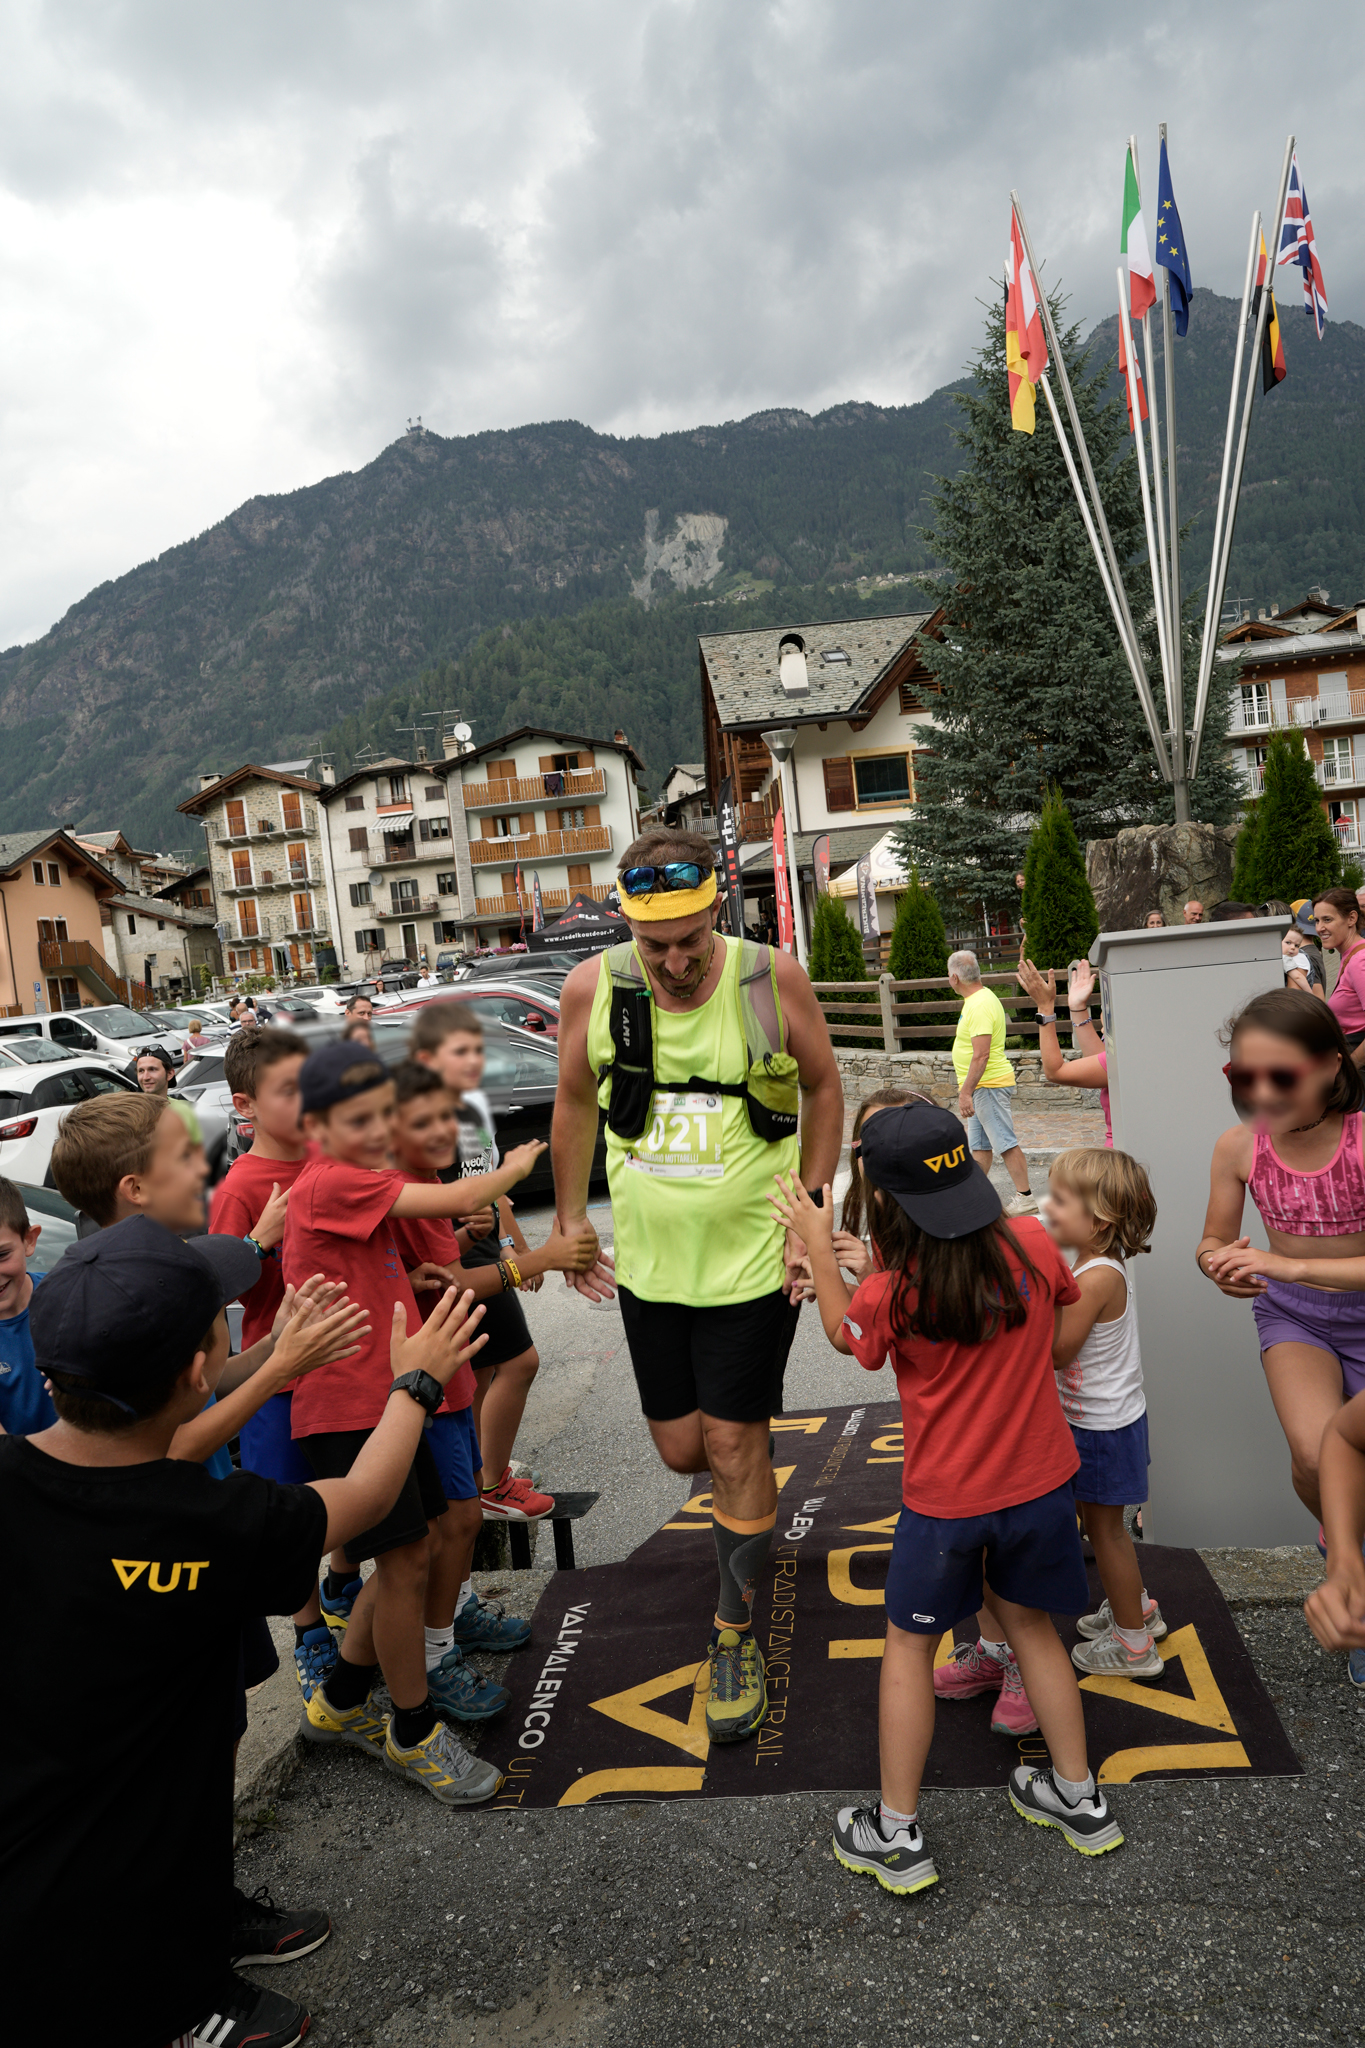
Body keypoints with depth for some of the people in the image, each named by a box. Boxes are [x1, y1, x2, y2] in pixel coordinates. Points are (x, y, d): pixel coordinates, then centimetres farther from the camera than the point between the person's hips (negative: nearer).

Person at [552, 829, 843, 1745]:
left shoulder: (771, 979, -14)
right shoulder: (593, 989, -9)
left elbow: (823, 1088, 1)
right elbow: (576, 1101, 8)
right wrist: (571, 1216, 9)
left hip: (753, 1259, -3)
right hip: (650, 1263, 3)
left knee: (733, 1447, 3)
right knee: (683, 1449, 14)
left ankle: (735, 1633, 26)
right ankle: (757, 1499, 51)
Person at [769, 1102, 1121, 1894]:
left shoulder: (894, 1296, -23)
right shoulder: (1032, 1243, -15)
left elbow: (844, 1332, 1)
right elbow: (1063, 1302, 9)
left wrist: (817, 1242, 7)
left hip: (947, 1502, -3)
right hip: (1041, 1482, 4)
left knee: (910, 1645, 15)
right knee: (1030, 1625, 25)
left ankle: (897, 1834, 25)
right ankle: (1079, 1798, 38)